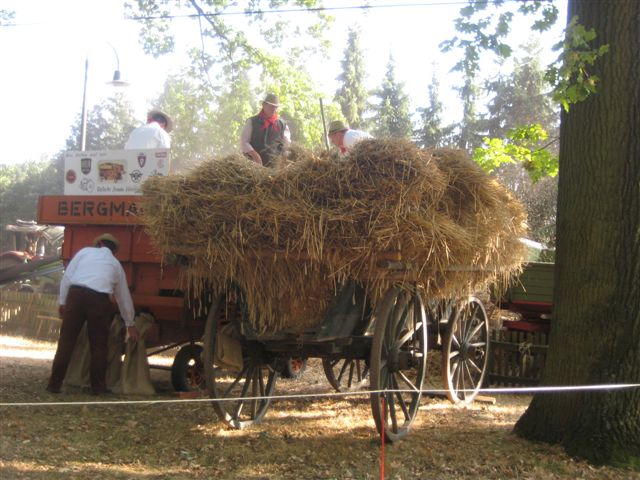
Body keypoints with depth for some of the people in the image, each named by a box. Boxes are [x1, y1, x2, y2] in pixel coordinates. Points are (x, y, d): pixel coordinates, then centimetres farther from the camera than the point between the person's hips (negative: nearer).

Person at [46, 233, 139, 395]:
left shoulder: (85, 251, 22)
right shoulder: (116, 264, 26)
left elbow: (67, 276, 10)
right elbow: (124, 297, 31)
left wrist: (62, 301, 11)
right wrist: (130, 324, 39)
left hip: (76, 294, 0)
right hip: (99, 300, 0)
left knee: (66, 341, 5)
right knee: (98, 345, 12)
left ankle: (55, 384, 7)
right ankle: (98, 387, 15)